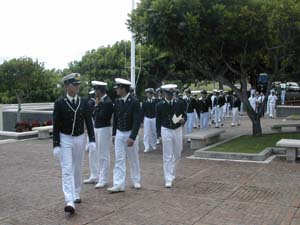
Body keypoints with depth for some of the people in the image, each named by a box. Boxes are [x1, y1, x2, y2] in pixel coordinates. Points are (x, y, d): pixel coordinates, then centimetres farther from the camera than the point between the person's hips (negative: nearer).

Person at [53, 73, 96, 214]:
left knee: (77, 169, 14)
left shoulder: (84, 103, 0)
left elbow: (89, 122, 1)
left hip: (80, 139, 3)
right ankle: (69, 202, -16)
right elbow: (56, 126, -7)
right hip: (65, 139, -3)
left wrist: (92, 140, -8)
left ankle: (76, 195, 31)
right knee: (67, 170, -10)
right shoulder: (59, 103, -8)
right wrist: (56, 145, -11)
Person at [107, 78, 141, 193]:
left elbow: (137, 121, -18)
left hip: (130, 134, -4)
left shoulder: (134, 101, -15)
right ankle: (119, 185, 2)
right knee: (119, 159, 1)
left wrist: (132, 137, -23)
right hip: (119, 133, 4)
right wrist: (114, 134, 10)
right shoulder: (117, 101, 2)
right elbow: (115, 118, 11)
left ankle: (136, 181, 27)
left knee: (134, 159, 11)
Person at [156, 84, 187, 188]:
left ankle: (171, 171, 41)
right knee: (167, 156, -1)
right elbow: (158, 121, 1)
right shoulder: (159, 105, -4)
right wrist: (159, 134, -3)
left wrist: (183, 120, -17)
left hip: (178, 130, 3)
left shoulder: (180, 103, 0)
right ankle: (168, 180, 3)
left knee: (177, 154, 14)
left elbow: (185, 116, 7)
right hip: (166, 131, -2)